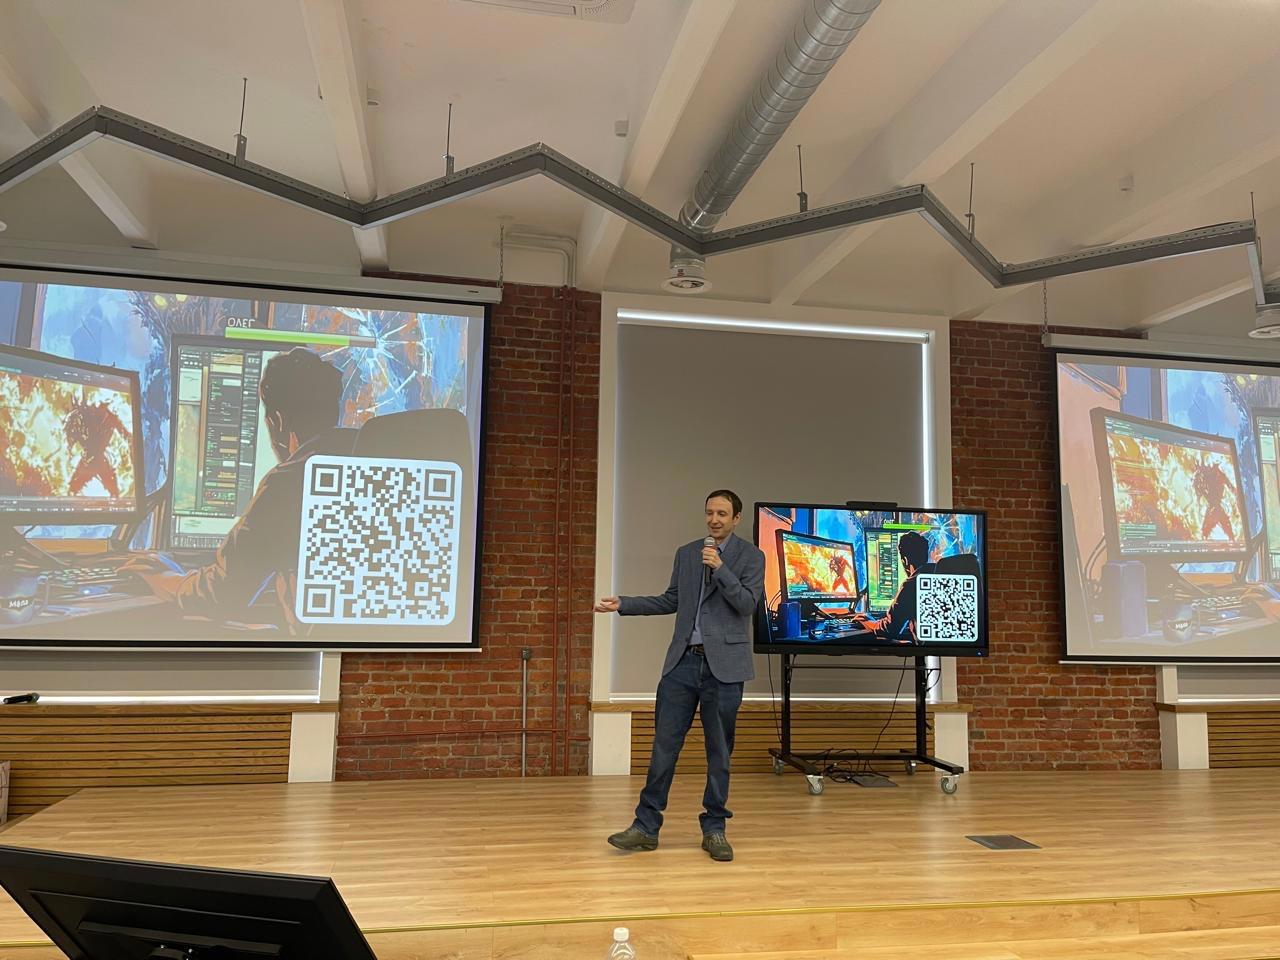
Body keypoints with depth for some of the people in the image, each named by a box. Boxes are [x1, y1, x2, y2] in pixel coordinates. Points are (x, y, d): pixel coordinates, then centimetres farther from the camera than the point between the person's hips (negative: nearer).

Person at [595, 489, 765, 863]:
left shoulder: (751, 556, 0)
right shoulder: (686, 553, 12)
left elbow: (748, 604, -10)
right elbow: (671, 601, 17)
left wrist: (719, 568, -19)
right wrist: (623, 604, 11)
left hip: (723, 665, -3)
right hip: (683, 661, 3)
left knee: (719, 751, 5)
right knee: (664, 744, 2)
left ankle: (714, 829, 18)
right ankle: (646, 826, 10)